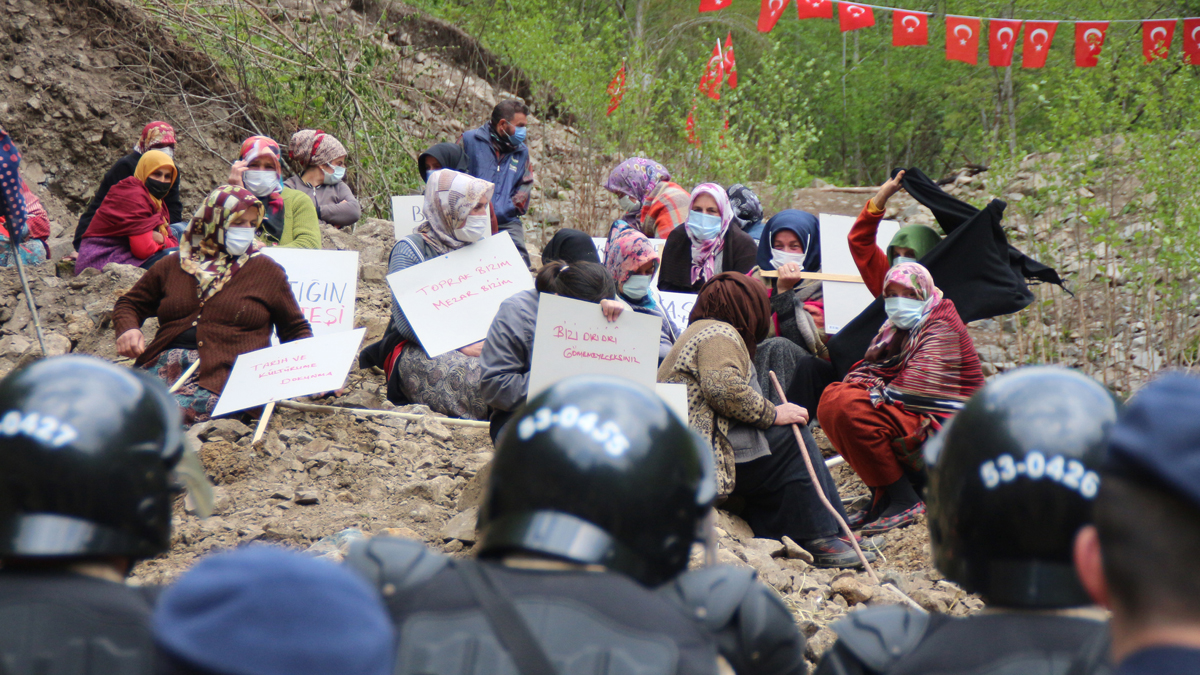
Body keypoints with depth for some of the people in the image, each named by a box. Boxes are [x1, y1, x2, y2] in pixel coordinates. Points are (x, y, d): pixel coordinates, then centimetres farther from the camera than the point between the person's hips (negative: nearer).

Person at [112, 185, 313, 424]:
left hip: (225, 374, -3)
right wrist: (127, 329, 7)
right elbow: (129, 304, 31)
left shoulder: (267, 270, 17)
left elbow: (296, 330, 22)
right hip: (166, 363, 3)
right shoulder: (173, 265, 20)